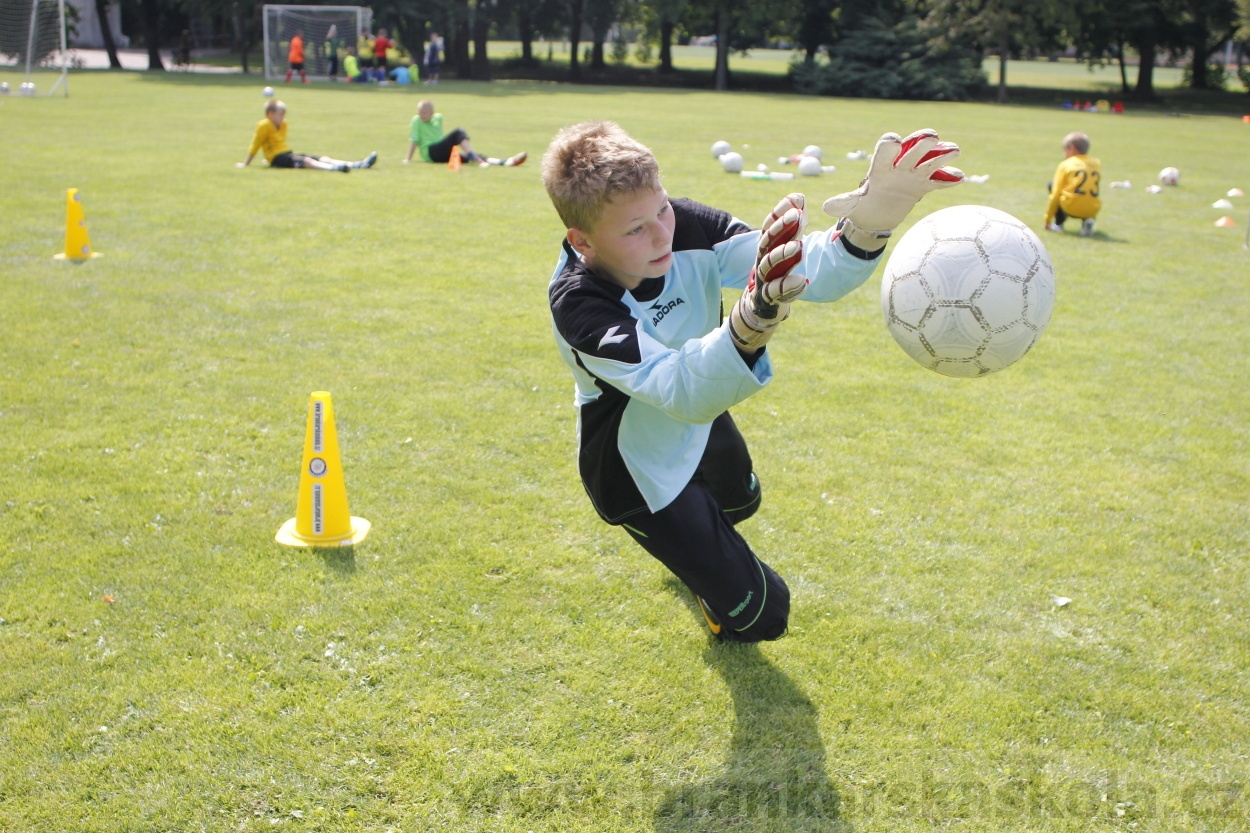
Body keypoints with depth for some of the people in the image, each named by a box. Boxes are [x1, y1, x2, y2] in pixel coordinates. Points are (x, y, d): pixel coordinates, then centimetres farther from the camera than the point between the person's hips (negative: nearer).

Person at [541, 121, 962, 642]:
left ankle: (690, 549, 72)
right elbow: (683, 391, -53)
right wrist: (753, 318, -72)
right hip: (640, 475, -6)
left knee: (741, 502, 38)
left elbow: (809, 274, -31)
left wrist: (867, 228, -54)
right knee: (759, 614, -2)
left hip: (697, 422, 6)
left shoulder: (688, 227, -27)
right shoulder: (578, 305, -40)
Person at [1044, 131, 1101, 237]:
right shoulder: (1097, 164, 16)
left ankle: (1058, 223, 14)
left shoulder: (1065, 165, 6)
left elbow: (1055, 194, 4)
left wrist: (1047, 220, 11)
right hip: (1093, 211, 4)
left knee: (1052, 184, 20)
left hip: (1071, 209, -4)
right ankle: (1087, 220, 8)